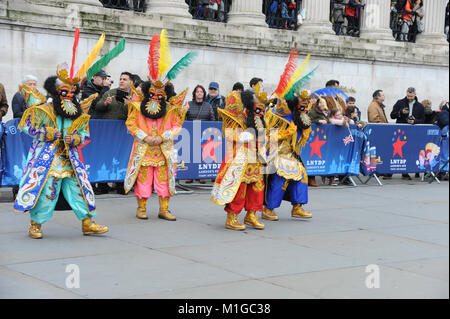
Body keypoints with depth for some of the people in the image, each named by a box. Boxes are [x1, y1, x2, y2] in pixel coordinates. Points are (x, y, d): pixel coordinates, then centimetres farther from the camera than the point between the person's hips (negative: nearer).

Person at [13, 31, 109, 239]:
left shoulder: (79, 116, 10)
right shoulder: (43, 111, -3)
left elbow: (85, 133, 18)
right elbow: (25, 126, -1)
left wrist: (76, 138, -4)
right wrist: (44, 133, -12)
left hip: (71, 160, 4)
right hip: (47, 159, -4)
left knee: (78, 188, 2)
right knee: (43, 190, -3)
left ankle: (87, 223, 9)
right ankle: (36, 224, 13)